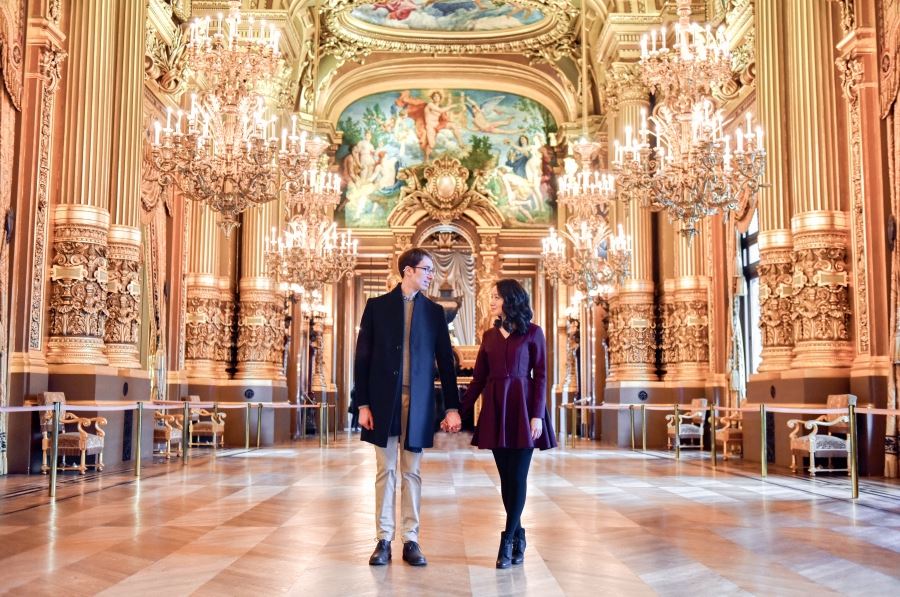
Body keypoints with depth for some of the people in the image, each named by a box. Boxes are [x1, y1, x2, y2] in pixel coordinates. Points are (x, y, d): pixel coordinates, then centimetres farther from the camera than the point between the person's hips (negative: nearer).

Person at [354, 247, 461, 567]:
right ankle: (384, 540, 12)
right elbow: (363, 358, 1)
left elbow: (445, 361, 7)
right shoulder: (377, 306, 3)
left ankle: (410, 540, 12)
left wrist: (452, 406, 2)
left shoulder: (434, 311, 7)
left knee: (411, 473, 6)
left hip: (418, 403, 1)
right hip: (383, 401, -1)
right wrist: (363, 403, -5)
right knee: (385, 471, 5)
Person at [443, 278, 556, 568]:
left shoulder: (532, 333, 1)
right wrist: (458, 411, 3)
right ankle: (518, 537, 17)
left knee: (518, 477, -5)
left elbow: (540, 376, -3)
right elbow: (478, 379, 10)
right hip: (495, 410, 4)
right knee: (506, 477, 6)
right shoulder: (489, 335, 12)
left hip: (522, 409, -4)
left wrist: (537, 415, -12)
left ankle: (508, 541, -1)